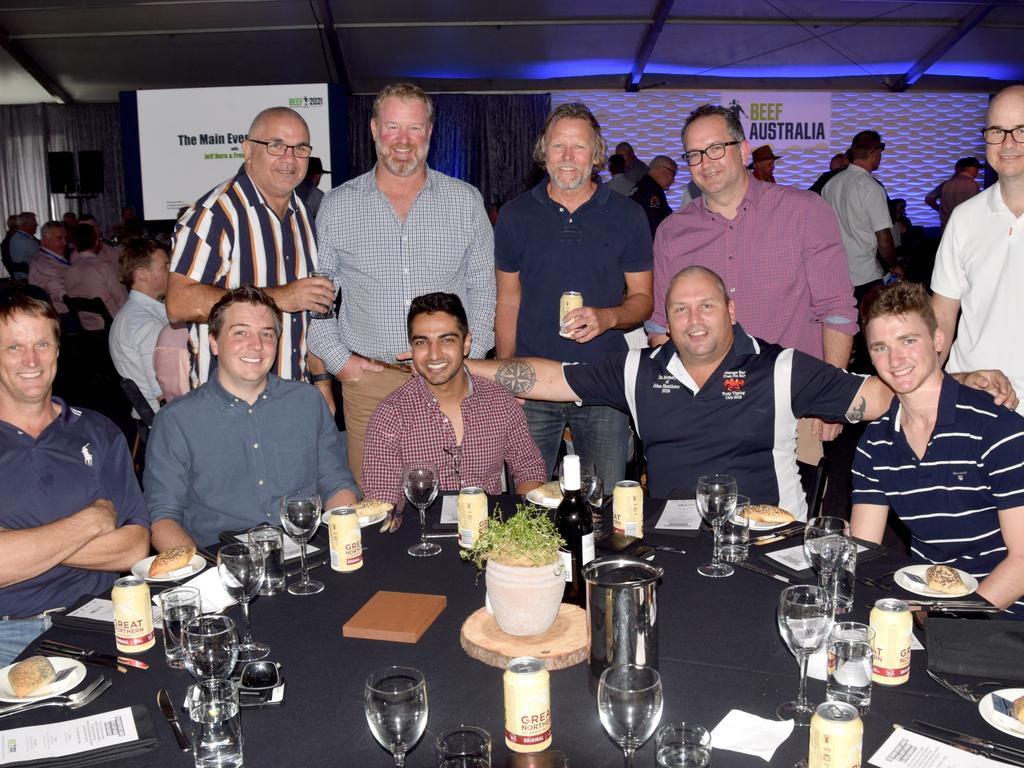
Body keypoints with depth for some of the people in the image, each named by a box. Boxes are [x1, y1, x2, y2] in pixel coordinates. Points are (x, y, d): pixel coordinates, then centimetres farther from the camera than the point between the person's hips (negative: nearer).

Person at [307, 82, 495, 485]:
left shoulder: (466, 200, 7)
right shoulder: (336, 206, 5)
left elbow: (485, 287, 10)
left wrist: (469, 360, -1)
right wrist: (339, 359, 0)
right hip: (368, 381, 0)